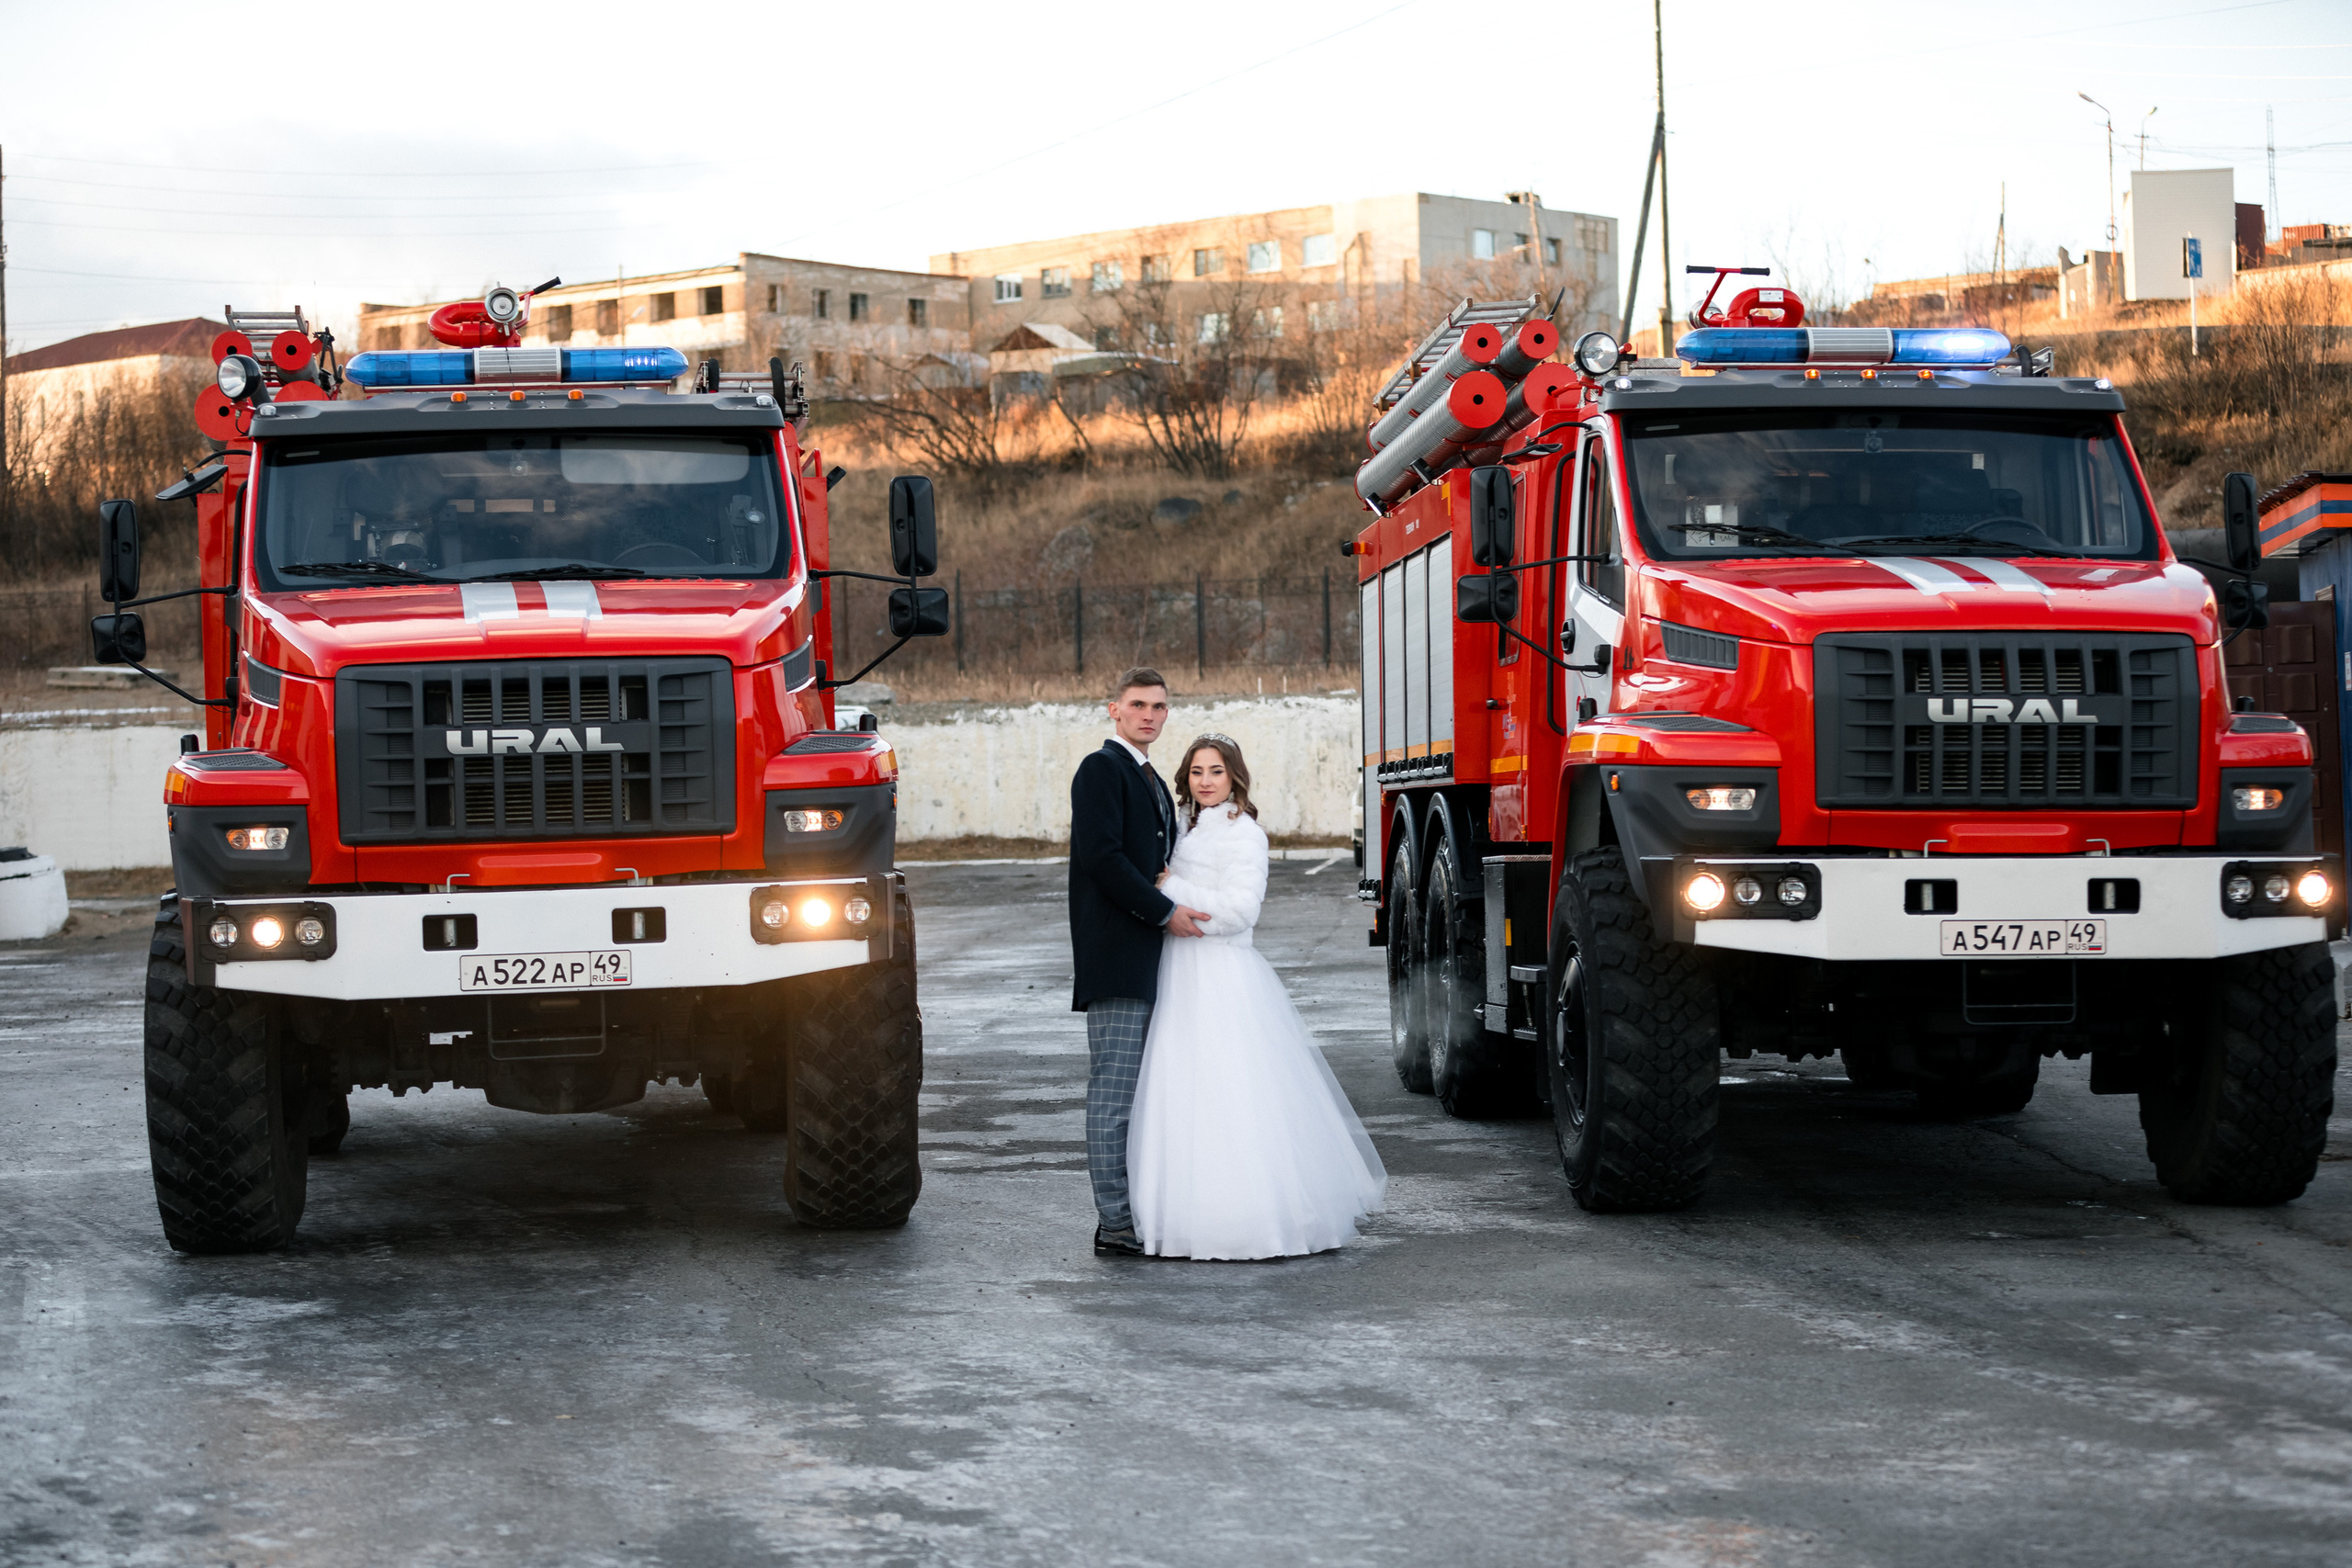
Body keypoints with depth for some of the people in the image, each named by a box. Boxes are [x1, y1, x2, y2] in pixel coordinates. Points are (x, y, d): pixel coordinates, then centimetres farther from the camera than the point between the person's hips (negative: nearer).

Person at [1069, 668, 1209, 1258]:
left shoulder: (1150, 780, 22)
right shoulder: (1101, 769, -8)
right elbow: (1102, 856, -18)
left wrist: (1179, 908, 11)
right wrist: (1166, 912, -14)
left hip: (1148, 958, 10)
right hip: (1117, 957, -10)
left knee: (1139, 1092, 10)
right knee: (1114, 1090, -8)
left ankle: (1136, 1214, 13)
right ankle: (1116, 1224, -8)